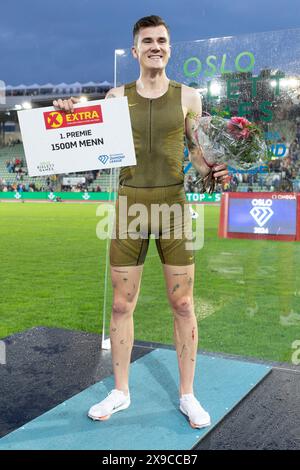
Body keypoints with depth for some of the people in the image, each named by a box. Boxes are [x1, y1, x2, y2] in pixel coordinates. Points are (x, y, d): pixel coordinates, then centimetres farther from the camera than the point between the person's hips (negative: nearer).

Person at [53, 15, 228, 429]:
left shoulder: (188, 96, 5)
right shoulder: (116, 96, 7)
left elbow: (198, 151, 10)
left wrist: (213, 171, -11)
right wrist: (73, 117, -5)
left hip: (173, 204, 0)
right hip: (130, 205, 1)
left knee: (183, 305, 4)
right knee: (122, 305, 6)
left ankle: (187, 395, 20)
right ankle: (120, 391, 24)